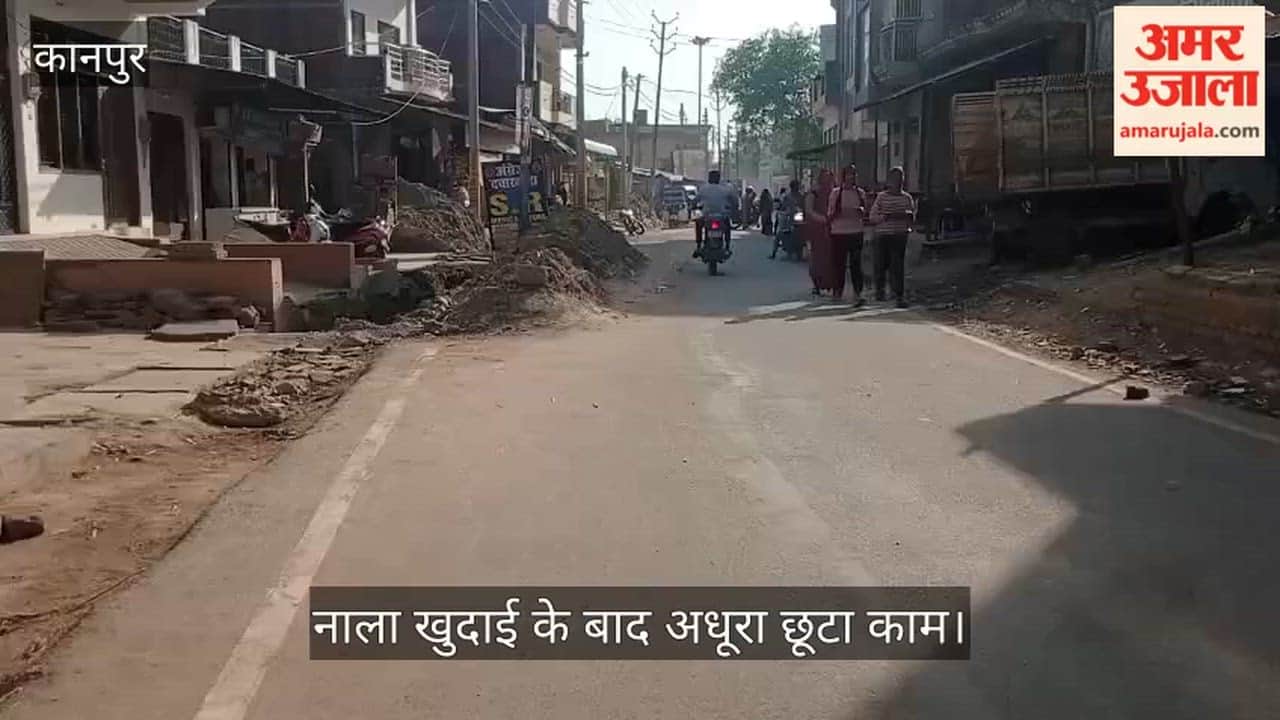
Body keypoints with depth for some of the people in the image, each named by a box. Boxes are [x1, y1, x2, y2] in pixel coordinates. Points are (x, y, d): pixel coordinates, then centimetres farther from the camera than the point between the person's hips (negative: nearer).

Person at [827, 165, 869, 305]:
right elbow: (829, 216, 4)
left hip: (856, 232, 1)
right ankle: (837, 291, 17)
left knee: (856, 264, -4)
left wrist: (862, 211, -6)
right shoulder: (836, 193, 3)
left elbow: (865, 213, 16)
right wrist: (835, 213, -18)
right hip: (838, 232, -1)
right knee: (838, 263, 3)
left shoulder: (860, 193, 8)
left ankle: (858, 294, -6)